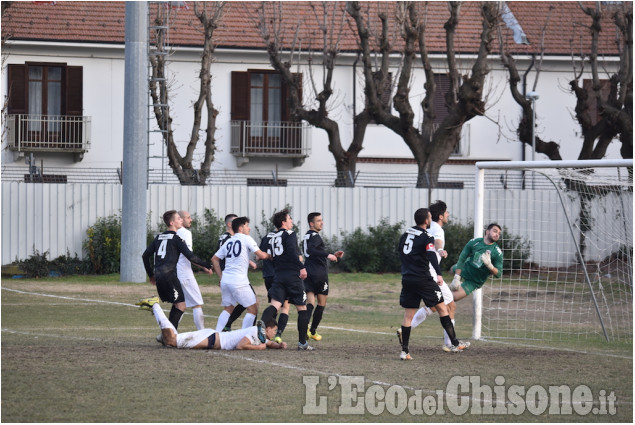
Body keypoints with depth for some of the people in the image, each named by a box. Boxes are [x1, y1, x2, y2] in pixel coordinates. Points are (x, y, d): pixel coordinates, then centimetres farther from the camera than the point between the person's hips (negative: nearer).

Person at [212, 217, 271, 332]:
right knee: (253, 309, 3)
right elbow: (261, 255, -7)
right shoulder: (246, 239, -2)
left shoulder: (228, 241, 17)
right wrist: (269, 255, 14)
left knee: (228, 309, 19)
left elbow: (214, 259, 19)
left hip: (225, 280, 7)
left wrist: (221, 277, 21)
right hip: (239, 281, -7)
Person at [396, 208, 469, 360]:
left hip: (407, 279, 6)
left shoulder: (405, 235, 11)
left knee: (408, 315, 7)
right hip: (423, 278, -6)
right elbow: (431, 255, -25)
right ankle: (455, 344, 8)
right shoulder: (426, 237, -9)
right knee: (442, 308, 6)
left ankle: (404, 351, -1)